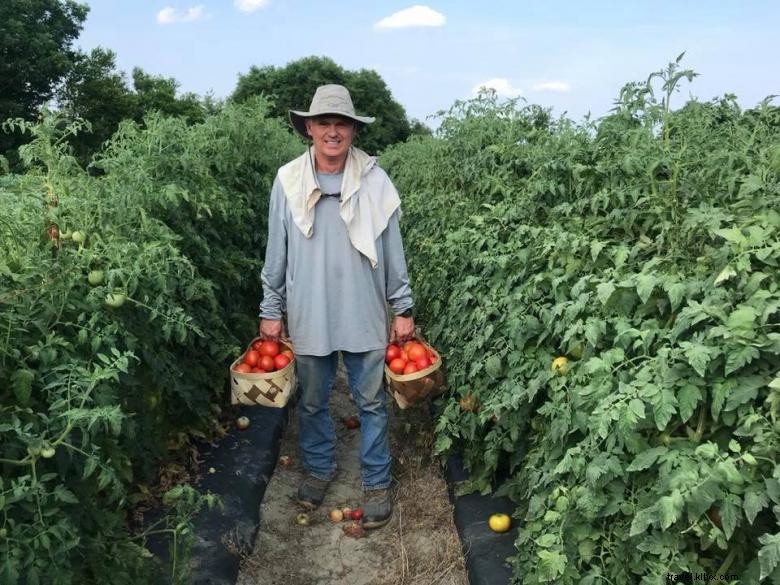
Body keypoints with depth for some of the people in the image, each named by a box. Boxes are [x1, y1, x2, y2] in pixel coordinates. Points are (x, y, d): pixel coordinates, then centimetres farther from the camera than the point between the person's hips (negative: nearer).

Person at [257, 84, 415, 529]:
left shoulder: (375, 181, -6)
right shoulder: (288, 181, -4)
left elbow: (393, 251, 0)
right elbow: (276, 254, 4)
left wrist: (403, 309, 2)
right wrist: (271, 311, 6)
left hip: (365, 316, -1)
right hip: (308, 317, 1)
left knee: (372, 402, 10)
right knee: (313, 401, 17)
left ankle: (377, 482, 29)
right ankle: (320, 467, 40)